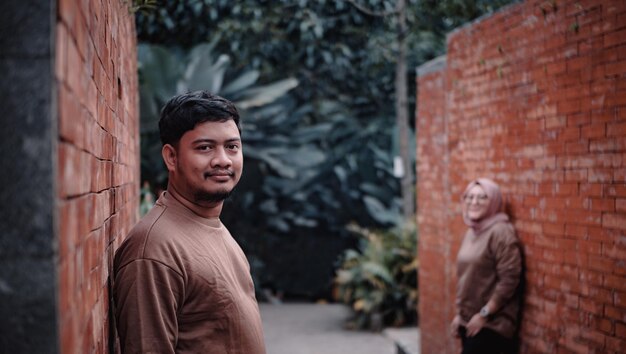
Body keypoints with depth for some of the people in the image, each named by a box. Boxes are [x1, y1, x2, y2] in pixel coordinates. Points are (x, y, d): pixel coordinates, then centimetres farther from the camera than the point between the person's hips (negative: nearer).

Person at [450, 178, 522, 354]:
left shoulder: (501, 232, -13)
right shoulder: (471, 232, 13)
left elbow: (509, 280, -19)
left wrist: (484, 314, -17)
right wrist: (459, 313, 16)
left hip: (492, 324, -8)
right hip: (469, 320, 8)